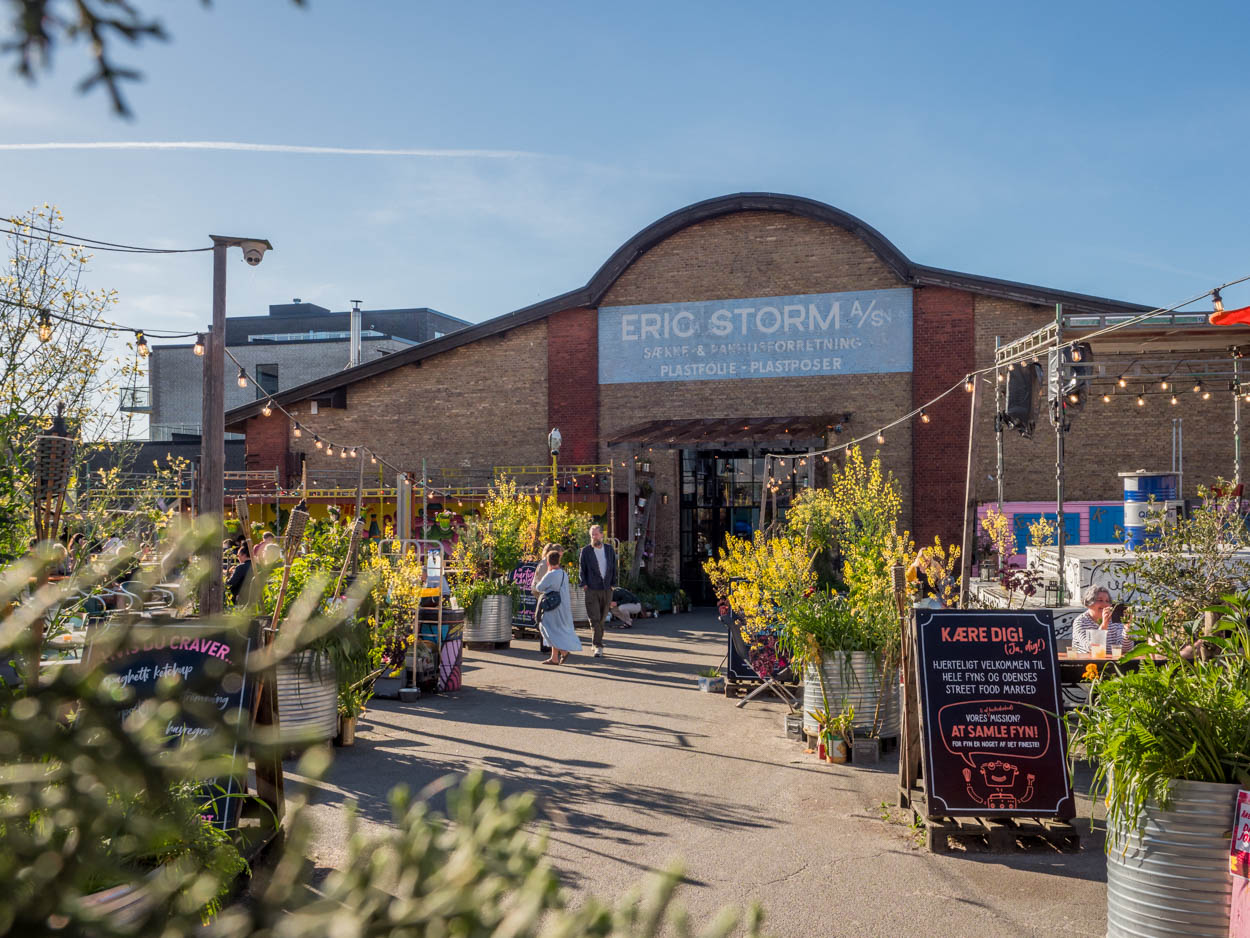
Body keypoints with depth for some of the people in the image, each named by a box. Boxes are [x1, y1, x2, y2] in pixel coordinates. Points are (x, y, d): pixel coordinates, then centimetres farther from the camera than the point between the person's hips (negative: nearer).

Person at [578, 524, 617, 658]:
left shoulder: (609, 549, 8)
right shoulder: (586, 550, 0)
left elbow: (613, 567, 12)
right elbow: (581, 569, 3)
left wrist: (613, 584, 6)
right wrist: (584, 585, -6)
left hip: (607, 589, 3)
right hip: (592, 590, -3)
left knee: (601, 619, 9)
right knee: (594, 619, -9)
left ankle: (596, 643, 23)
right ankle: (598, 647, -10)